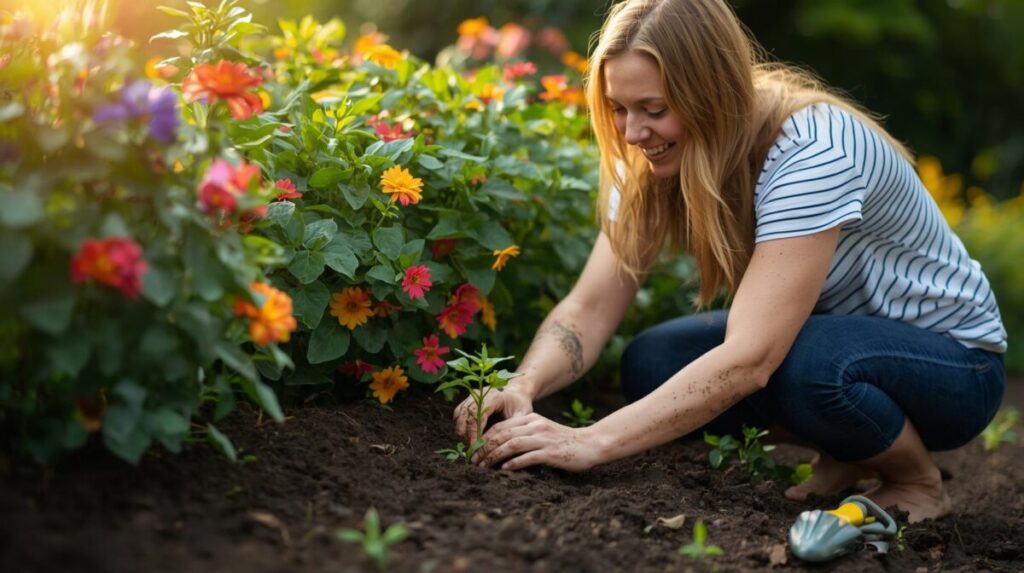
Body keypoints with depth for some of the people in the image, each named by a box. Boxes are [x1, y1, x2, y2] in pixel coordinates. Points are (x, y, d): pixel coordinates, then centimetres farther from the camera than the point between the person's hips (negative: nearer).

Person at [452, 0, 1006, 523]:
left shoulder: (813, 150, -32)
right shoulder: (653, 158, -10)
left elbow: (749, 360, -40)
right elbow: (588, 310, -14)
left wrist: (592, 442, -43)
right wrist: (521, 388, -34)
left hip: (952, 359, -6)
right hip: (825, 334, 7)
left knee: (812, 363, -38)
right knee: (650, 366, -16)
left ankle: (916, 482, -5)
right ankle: (850, 455, 4)